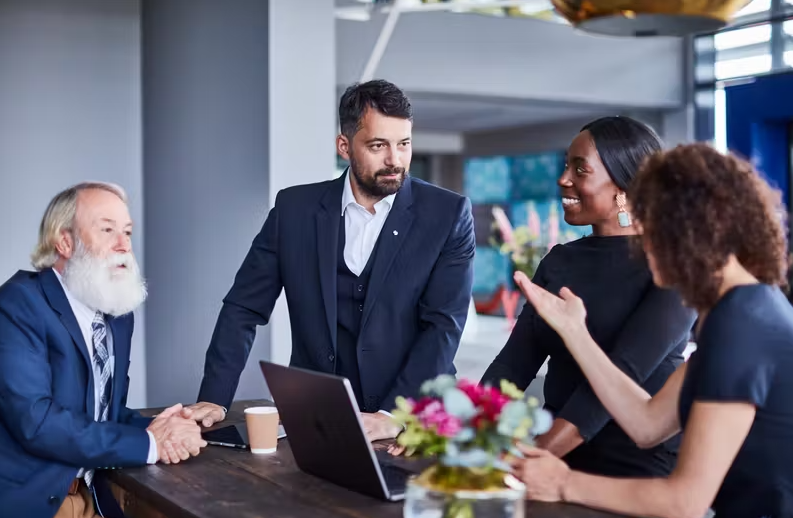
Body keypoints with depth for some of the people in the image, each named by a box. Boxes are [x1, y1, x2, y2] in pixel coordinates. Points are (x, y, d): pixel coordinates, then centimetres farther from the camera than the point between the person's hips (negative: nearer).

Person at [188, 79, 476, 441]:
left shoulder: (448, 214, -2)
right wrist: (214, 399, -4)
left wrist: (394, 415, -19)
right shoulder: (294, 208, 4)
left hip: (413, 421, -1)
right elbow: (244, 308, 6)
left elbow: (443, 324, -9)